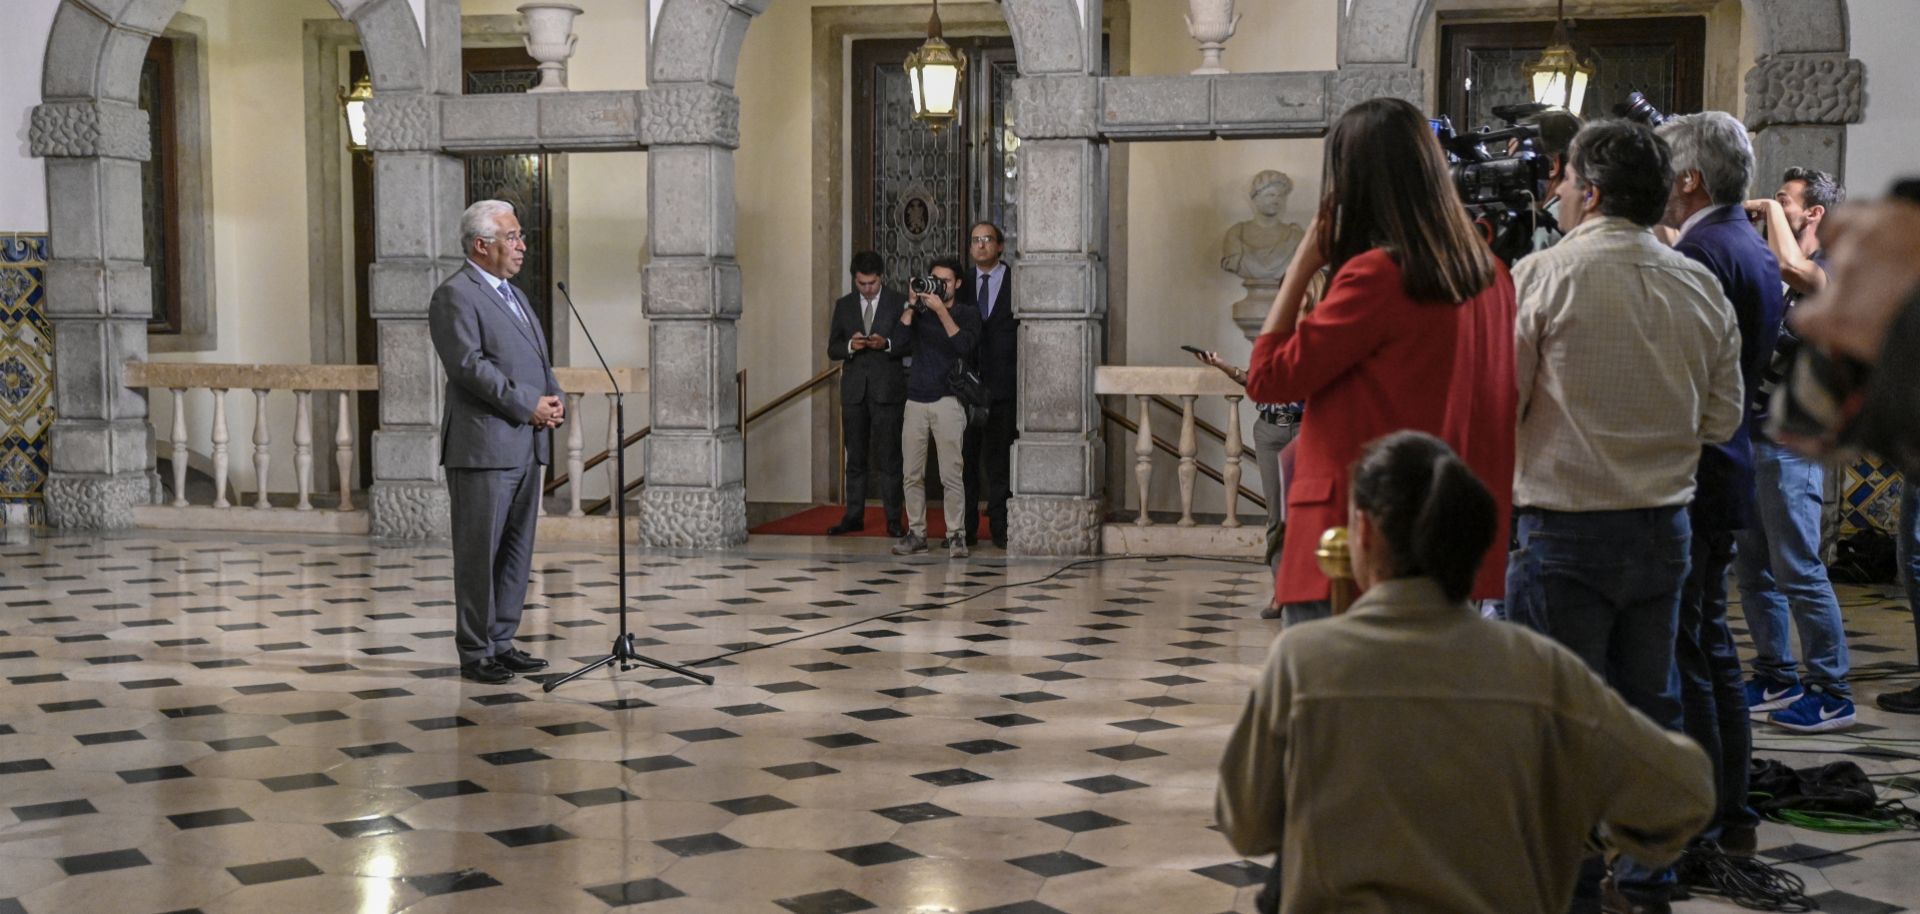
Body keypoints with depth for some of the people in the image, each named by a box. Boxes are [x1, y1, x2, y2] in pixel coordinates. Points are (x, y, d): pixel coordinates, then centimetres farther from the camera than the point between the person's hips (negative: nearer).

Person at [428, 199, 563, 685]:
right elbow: (470, 365, -18)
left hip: (526, 445, 9)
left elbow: (538, 360, 22)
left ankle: (501, 643, 19)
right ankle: (474, 654, 5)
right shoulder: (455, 295, -8)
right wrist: (528, 405, -17)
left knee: (516, 550, 11)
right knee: (479, 552, -2)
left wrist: (553, 398, 2)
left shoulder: (513, 295, 20)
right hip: (483, 445, -9)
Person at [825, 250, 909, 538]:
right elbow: (832, 349, 10)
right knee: (855, 456, 7)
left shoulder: (899, 303, 1)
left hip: (887, 389, -3)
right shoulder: (843, 305, 11)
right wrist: (850, 346, -11)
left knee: (888, 455, -4)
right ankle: (853, 515, 13)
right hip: (854, 391, 3)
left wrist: (886, 344, -18)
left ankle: (893, 518, 0)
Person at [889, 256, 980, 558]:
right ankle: (916, 533, 8)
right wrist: (912, 305, -5)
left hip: (947, 400, -3)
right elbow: (898, 343, -1)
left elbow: (964, 346, -12)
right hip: (916, 401, 3)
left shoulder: (967, 315, 7)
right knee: (912, 474, 2)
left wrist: (940, 310, -13)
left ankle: (955, 535, -4)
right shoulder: (918, 313, 15)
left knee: (951, 474, -9)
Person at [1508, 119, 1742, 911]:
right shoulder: (1701, 288, 3)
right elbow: (1722, 420, 7)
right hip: (1664, 526, 5)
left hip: (1565, 527, -5)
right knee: (1650, 707, 14)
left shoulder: (1544, 276, -11)